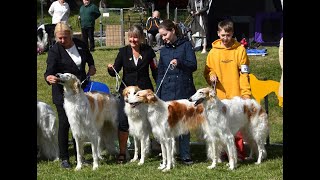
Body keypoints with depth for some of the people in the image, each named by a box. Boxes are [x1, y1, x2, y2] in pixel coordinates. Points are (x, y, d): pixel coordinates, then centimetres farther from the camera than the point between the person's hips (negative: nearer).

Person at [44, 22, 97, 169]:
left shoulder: (80, 45, 0)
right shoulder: (54, 51, -14)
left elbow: (88, 56, 23)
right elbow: (49, 71, -25)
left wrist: (92, 66, 5)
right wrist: (49, 78, -47)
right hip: (63, 93, -4)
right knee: (64, 124, -5)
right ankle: (64, 158, 4)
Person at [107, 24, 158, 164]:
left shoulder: (148, 51, 0)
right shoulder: (123, 51, 2)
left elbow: (155, 71, 5)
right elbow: (115, 72, 0)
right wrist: (111, 69, -22)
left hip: (145, 90, 0)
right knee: (123, 120, -9)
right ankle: (122, 152, -2)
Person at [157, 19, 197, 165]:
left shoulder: (186, 45, 2)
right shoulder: (164, 50, 14)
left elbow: (193, 65, -5)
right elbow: (160, 73, 16)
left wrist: (179, 63, -23)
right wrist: (157, 94, 10)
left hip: (184, 90, -3)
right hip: (167, 91, 3)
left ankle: (185, 155, 6)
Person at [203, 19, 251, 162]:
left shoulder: (240, 49, 1)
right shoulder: (213, 52, 8)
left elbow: (244, 73, 0)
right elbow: (208, 71, 17)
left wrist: (246, 93, -7)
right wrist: (211, 76, -7)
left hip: (236, 96, -2)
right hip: (219, 96, 2)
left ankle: (239, 153, 4)